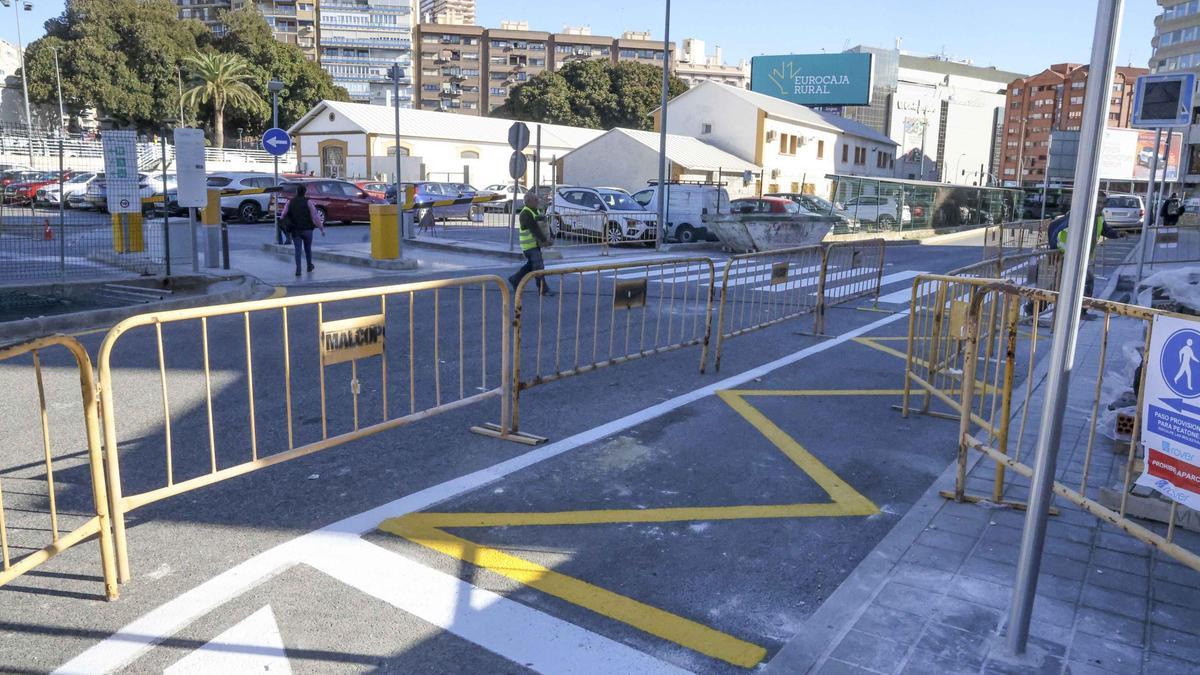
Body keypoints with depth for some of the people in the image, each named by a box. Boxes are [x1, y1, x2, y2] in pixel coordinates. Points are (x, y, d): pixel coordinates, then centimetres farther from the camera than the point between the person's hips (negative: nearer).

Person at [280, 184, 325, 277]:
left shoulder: (290, 202, 2)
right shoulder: (308, 202, -7)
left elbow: (284, 214, 1)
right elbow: (315, 217, -10)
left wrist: (284, 225, 14)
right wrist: (322, 228, -7)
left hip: (295, 230, 1)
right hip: (307, 230, -1)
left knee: (298, 250, 3)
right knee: (308, 248, 17)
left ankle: (298, 269, -9)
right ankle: (309, 266, 32)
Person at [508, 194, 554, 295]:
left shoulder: (535, 211, 13)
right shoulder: (526, 214, -17)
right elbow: (534, 229, -23)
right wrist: (544, 239, -24)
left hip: (536, 243, 10)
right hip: (530, 244, -10)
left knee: (531, 265, 17)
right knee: (538, 266, -7)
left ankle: (515, 280, 29)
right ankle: (543, 289, -1)